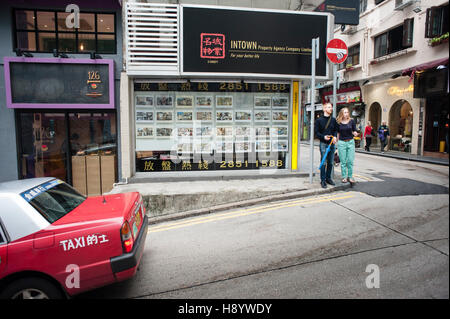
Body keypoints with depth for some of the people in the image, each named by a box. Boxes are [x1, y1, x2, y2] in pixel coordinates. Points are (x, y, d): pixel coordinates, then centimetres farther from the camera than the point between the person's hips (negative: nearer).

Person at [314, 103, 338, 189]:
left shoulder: (333, 120, 11)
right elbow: (316, 132, -1)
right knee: (323, 163, -5)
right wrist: (323, 137, -16)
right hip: (323, 143, -4)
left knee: (330, 162, 10)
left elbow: (336, 130, 17)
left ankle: (328, 178, 22)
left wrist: (335, 136, -3)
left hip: (332, 143, 4)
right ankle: (323, 180, 2)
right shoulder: (319, 120, 0)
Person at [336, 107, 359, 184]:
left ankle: (350, 176, 13)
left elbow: (354, 130, 6)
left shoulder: (351, 121, 0)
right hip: (341, 142, -1)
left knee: (350, 161, 1)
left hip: (350, 142, 1)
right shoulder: (338, 123, -1)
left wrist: (355, 133, -16)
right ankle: (344, 177, 13)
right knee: (343, 161, 4)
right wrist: (337, 141, 5)